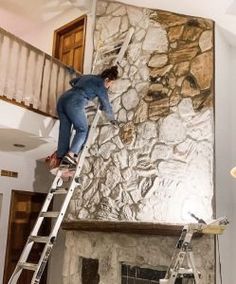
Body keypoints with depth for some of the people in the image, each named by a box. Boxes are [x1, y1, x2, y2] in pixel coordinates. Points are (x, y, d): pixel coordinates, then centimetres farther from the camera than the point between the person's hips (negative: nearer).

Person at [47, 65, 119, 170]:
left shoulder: (87, 76, 26)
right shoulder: (100, 85, 6)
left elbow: (72, 81, 42)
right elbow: (106, 105, 11)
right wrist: (112, 119, 25)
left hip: (62, 99, 8)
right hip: (74, 104, -8)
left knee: (64, 130, 11)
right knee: (82, 130, 4)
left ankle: (60, 156, 12)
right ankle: (71, 154, -10)